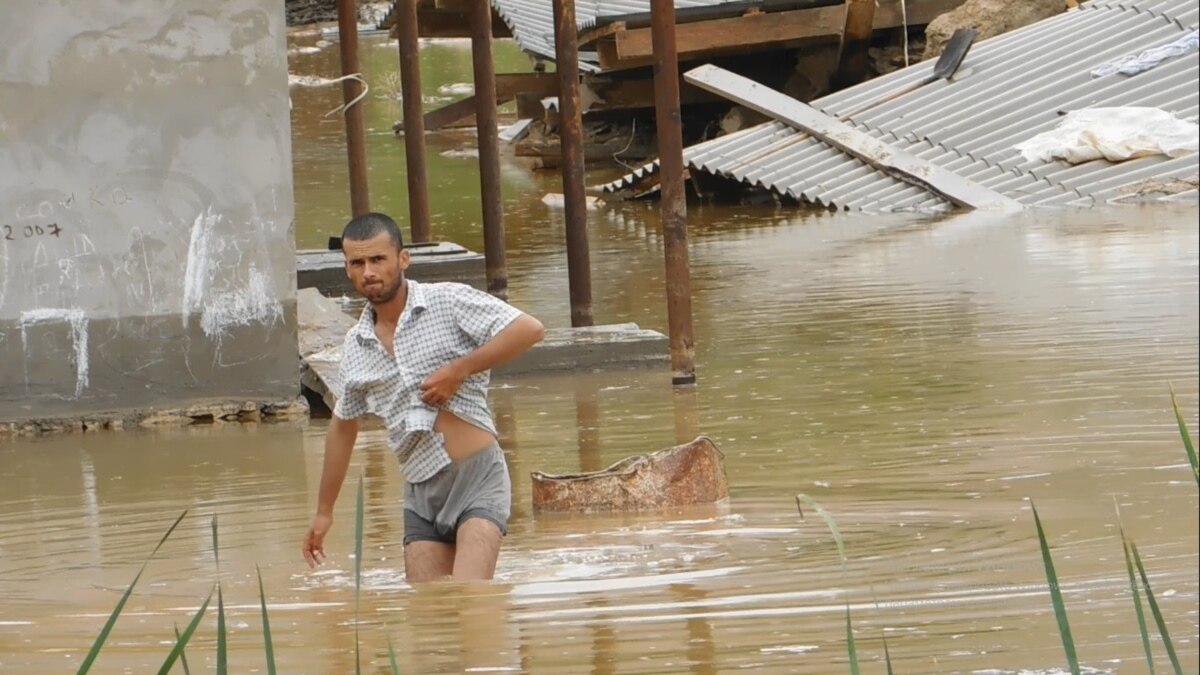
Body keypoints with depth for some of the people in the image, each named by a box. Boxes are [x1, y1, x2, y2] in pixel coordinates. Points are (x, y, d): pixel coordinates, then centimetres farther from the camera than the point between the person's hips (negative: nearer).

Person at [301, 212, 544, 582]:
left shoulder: (448, 302, -4)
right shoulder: (355, 347, 12)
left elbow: (529, 329, -12)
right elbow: (342, 426, 26)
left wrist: (459, 369, -16)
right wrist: (324, 511, 30)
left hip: (477, 476, -6)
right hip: (421, 492, 6)